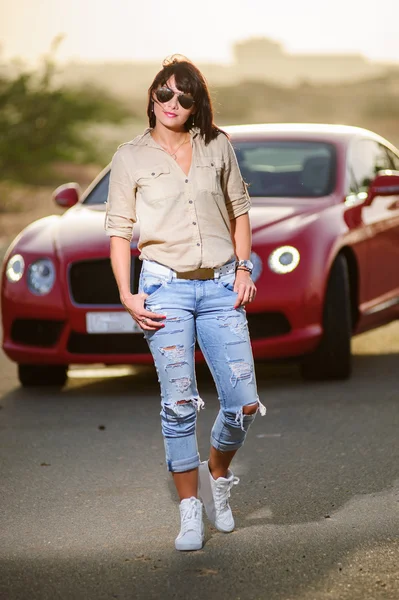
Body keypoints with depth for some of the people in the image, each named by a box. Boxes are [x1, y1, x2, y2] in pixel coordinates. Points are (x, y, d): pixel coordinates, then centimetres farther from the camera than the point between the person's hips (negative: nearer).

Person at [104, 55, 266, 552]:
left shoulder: (217, 147, 11)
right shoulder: (131, 157, 5)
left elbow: (239, 210, 17)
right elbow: (119, 229, 4)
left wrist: (243, 268, 5)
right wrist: (127, 294, -5)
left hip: (221, 288, 2)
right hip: (165, 287, -2)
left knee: (244, 404, -3)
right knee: (179, 406, -4)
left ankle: (217, 474, 26)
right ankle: (191, 510, 8)